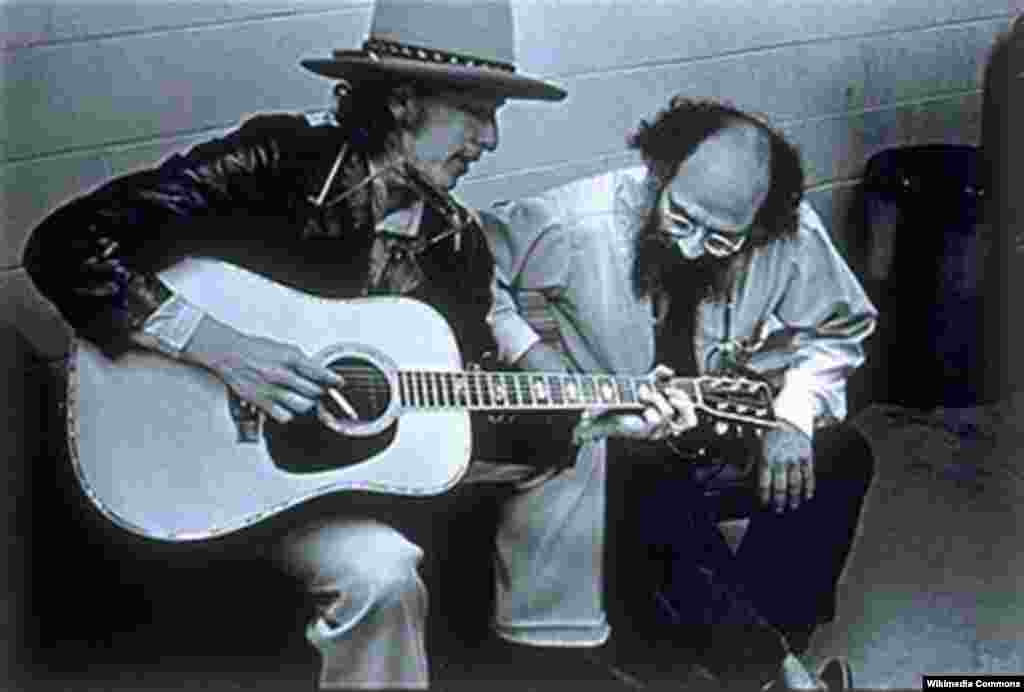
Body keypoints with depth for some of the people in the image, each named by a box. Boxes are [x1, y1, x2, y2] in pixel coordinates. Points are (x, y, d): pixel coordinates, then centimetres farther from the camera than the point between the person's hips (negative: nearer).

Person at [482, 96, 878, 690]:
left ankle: (770, 639, -9)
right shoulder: (574, 225, -22)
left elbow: (836, 330, 3)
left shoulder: (790, 236, -14)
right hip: (608, 448, -3)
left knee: (841, 457, -18)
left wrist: (792, 418, -14)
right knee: (658, 510, -34)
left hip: (725, 435, 4)